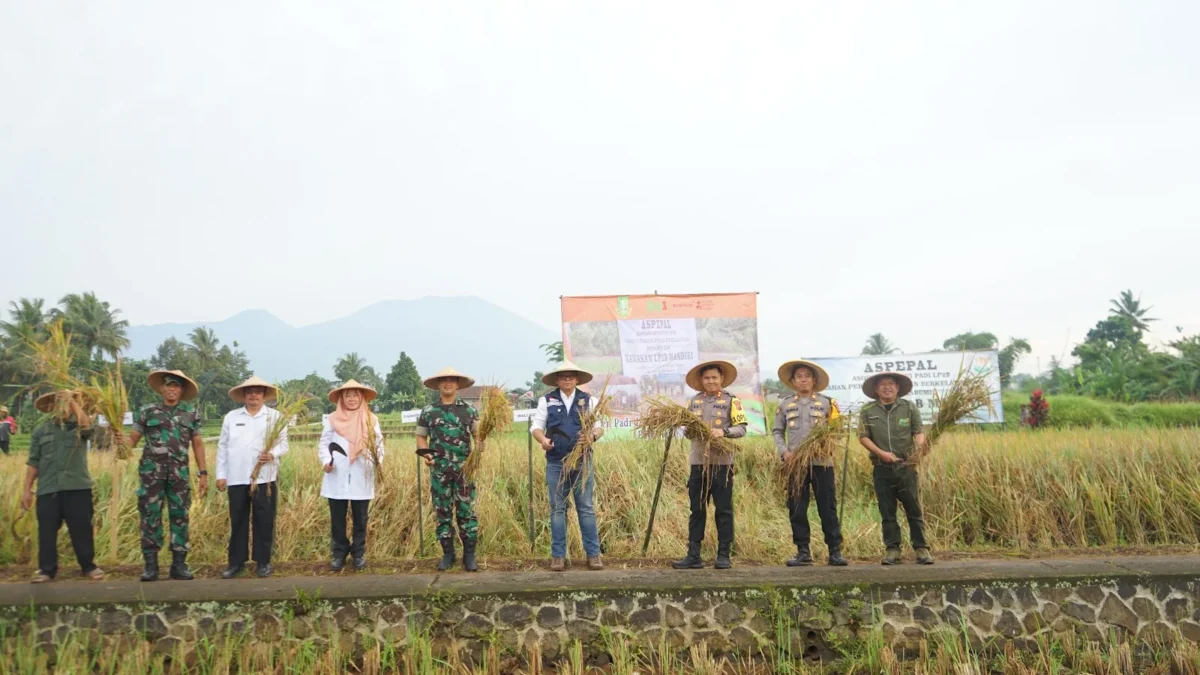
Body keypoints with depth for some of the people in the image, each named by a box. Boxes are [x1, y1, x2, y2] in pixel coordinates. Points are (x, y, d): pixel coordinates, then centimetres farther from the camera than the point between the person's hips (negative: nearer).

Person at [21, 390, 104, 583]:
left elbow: (87, 425, -20)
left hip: (77, 486, -2)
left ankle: (88, 566, 14)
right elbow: (33, 462, 10)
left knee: (82, 529, 2)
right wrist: (27, 489, 5)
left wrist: (71, 401, -18)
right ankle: (47, 569, 16)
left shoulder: (79, 426, 6)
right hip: (47, 489, 2)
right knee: (46, 531, 4)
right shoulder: (41, 430, 11)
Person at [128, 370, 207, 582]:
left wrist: (203, 473, 5)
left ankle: (179, 564, 10)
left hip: (180, 471, 1)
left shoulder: (191, 413, 9)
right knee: (150, 515, 1)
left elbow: (197, 444, 10)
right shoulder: (147, 412, 6)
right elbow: (132, 439, 3)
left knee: (180, 516, 3)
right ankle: (150, 565, 8)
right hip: (151, 469, -1)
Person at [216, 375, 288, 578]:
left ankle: (263, 562, 12)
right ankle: (236, 562, 17)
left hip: (264, 478, -2)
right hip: (237, 478, 2)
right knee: (237, 522, 7)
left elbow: (283, 443, 0)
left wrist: (272, 454, -21)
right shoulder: (231, 417, 11)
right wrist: (220, 474, 6)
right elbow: (223, 446, 11)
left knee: (264, 522, 1)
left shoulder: (275, 416, 5)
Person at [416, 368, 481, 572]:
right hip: (439, 470, 1)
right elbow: (421, 437, 12)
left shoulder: (468, 410, 5)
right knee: (443, 512, 7)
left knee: (467, 511, 0)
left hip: (464, 469, -1)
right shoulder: (428, 411, 6)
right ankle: (447, 553, 18)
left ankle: (469, 555, 8)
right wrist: (425, 454, -6)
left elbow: (478, 435, 4)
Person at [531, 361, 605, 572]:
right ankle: (558, 555, 11)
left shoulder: (588, 400, 7)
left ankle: (593, 554, 6)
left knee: (586, 508, 1)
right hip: (555, 463, 0)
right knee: (557, 509, 5)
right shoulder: (546, 401, 6)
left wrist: (593, 434, -20)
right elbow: (536, 426, 3)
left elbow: (599, 426, 3)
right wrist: (543, 440, -19)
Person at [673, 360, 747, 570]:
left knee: (723, 510, 2)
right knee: (697, 510, 6)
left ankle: (723, 555, 10)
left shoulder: (731, 400, 1)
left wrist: (724, 431, -24)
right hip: (698, 462, 4)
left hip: (722, 463, -3)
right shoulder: (695, 401, 12)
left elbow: (741, 428, -6)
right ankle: (693, 556, 11)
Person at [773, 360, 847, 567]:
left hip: (822, 462, -1)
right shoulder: (785, 405, 10)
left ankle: (835, 551, 7)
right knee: (797, 509, 3)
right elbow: (777, 431, 11)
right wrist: (784, 451, -5)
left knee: (828, 508, 0)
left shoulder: (827, 403, 7)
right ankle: (803, 552, 12)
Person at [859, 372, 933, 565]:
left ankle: (921, 549, 6)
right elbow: (863, 437, 0)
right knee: (887, 511, 4)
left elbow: (919, 431, 2)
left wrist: (919, 447, -19)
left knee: (914, 509, 0)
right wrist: (881, 453, -13)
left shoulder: (909, 407, 6)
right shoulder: (867, 411, 4)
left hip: (906, 466, 0)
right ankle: (892, 549, 11)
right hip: (882, 468, 1)